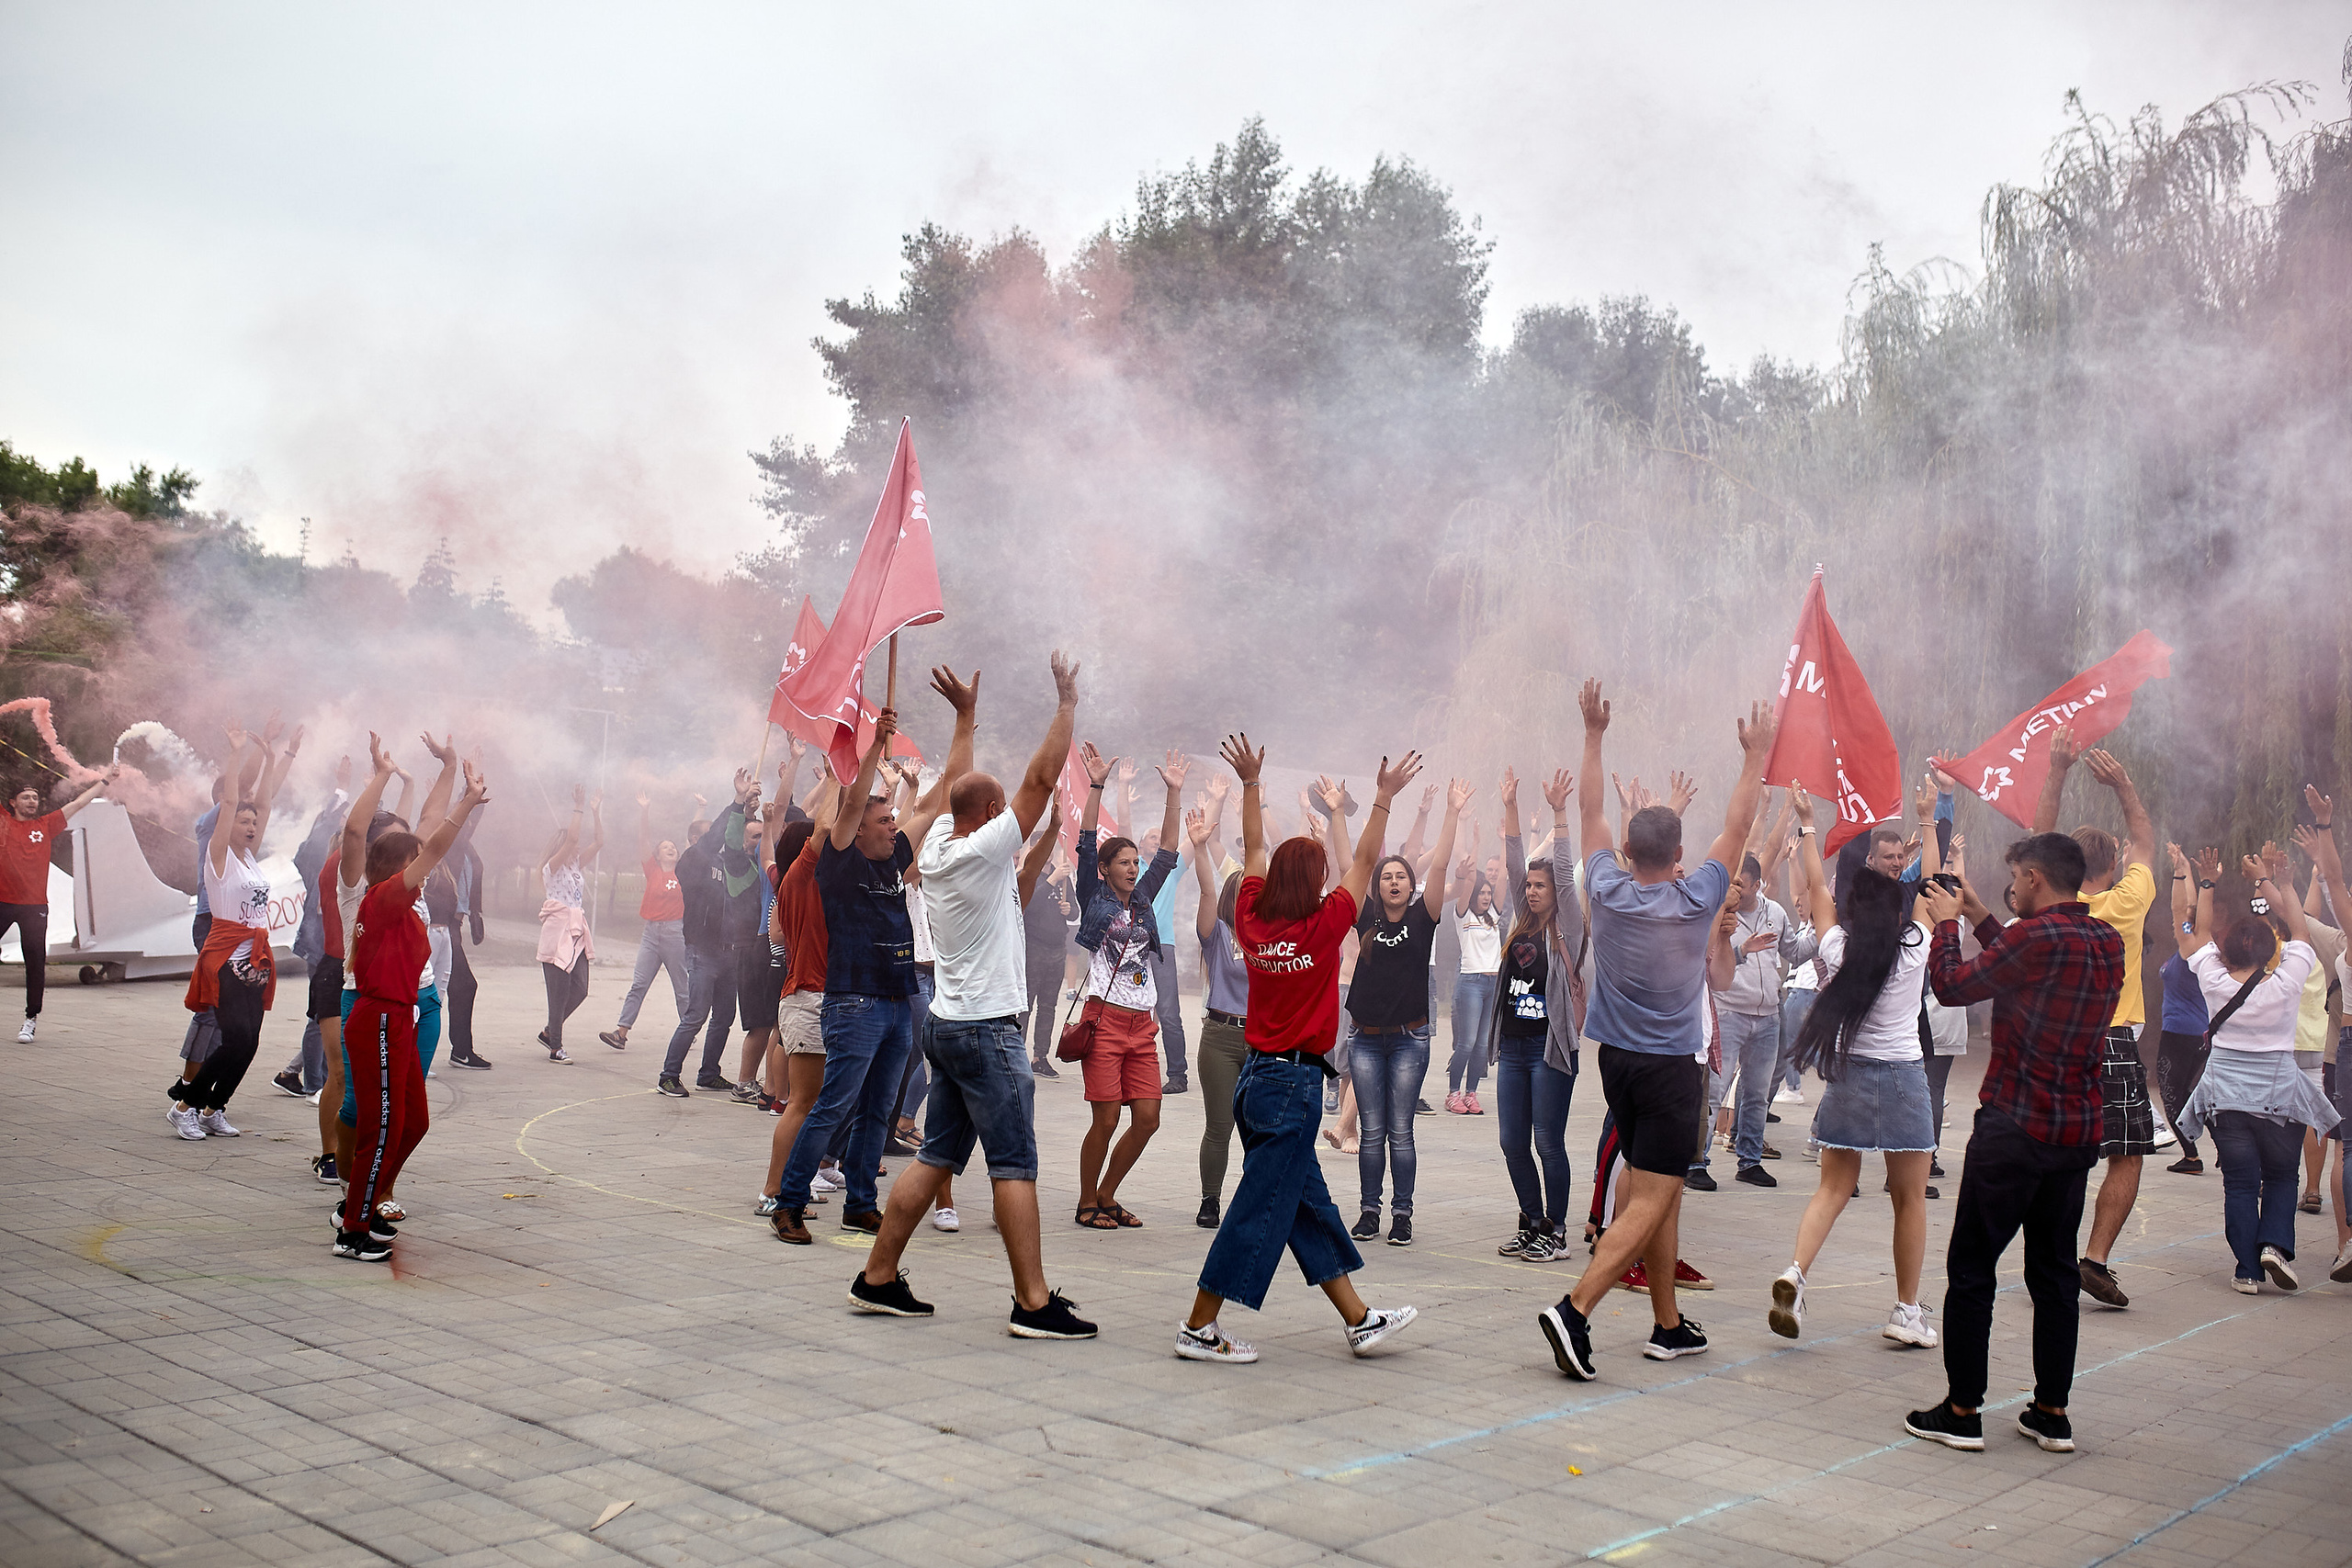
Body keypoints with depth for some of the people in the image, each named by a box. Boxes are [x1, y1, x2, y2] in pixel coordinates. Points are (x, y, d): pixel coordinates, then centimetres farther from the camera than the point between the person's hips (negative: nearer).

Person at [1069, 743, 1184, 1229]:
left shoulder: (1142, 901, 16)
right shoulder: (1094, 899, 3)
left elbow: (1167, 854, 15)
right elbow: (1086, 846, -7)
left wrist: (1174, 793, 11)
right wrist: (1096, 788, -15)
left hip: (1142, 1024, 6)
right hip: (1105, 1019, -6)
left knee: (1147, 1119, 2)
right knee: (1106, 1119, -6)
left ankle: (1107, 1195, 20)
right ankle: (1087, 1203, 11)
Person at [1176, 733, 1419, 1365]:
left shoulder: (1252, 921, 0)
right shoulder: (1322, 927, -13)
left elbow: (1253, 850, 14)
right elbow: (1364, 863, -4)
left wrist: (1250, 783, 19)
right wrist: (1384, 797, 2)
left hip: (1258, 1076, 8)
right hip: (1295, 1082, -8)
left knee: (1310, 1203, 12)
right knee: (1262, 1208, -2)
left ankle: (1360, 1321, 22)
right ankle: (1199, 1327, 2)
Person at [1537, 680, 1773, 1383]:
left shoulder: (1607, 891, -5)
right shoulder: (1694, 902, -13)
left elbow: (1593, 812, 7)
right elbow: (1737, 827, -2)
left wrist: (1594, 732, 13)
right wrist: (1756, 755, 7)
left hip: (1617, 1060, 5)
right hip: (1671, 1068, -5)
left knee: (1660, 1192, 15)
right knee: (1649, 1203, -7)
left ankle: (1669, 1325, 20)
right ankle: (1574, 1310, -21)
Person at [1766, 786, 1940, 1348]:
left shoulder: (1836, 948, -3)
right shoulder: (1916, 947, -7)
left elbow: (1815, 887, 12)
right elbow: (1931, 885, 7)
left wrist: (1807, 822, 21)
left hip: (1846, 1074, 2)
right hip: (1902, 1078, -2)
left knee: (1833, 1187, 10)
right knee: (1910, 1197, 9)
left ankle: (1795, 1272, -12)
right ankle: (1906, 1312, 14)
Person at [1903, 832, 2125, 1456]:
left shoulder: (2036, 935, -17)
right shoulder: (2108, 942, 7)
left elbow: (1953, 986, -8)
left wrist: (1946, 922, 6)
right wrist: (1981, 919, 24)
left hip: (2016, 1127, -7)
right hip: (2079, 1130, 7)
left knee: (1971, 1267, 2)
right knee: (2055, 1269, 14)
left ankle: (1962, 1411, 7)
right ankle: (2051, 1413, 19)